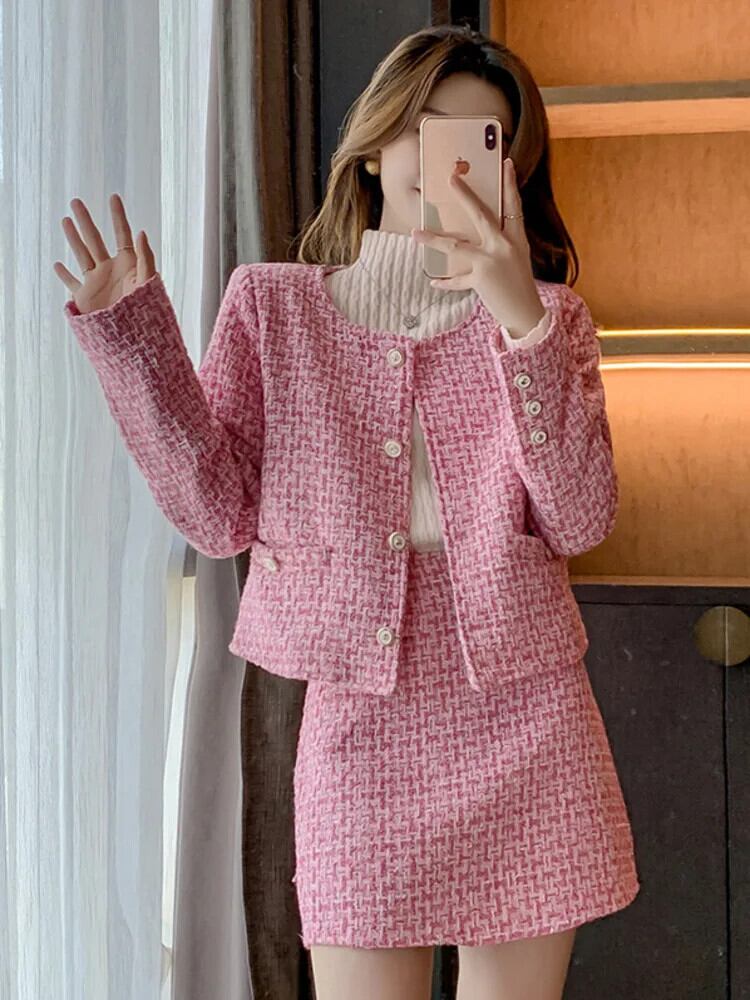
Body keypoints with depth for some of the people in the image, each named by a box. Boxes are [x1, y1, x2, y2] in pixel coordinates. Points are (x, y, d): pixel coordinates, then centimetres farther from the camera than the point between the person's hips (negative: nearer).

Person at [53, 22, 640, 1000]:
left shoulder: (546, 318, 7)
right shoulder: (273, 303, 7)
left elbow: (581, 518, -7)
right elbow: (219, 514, -1)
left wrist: (523, 321, -16)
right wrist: (133, 337, -7)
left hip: (524, 709, 1)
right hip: (358, 710, -1)